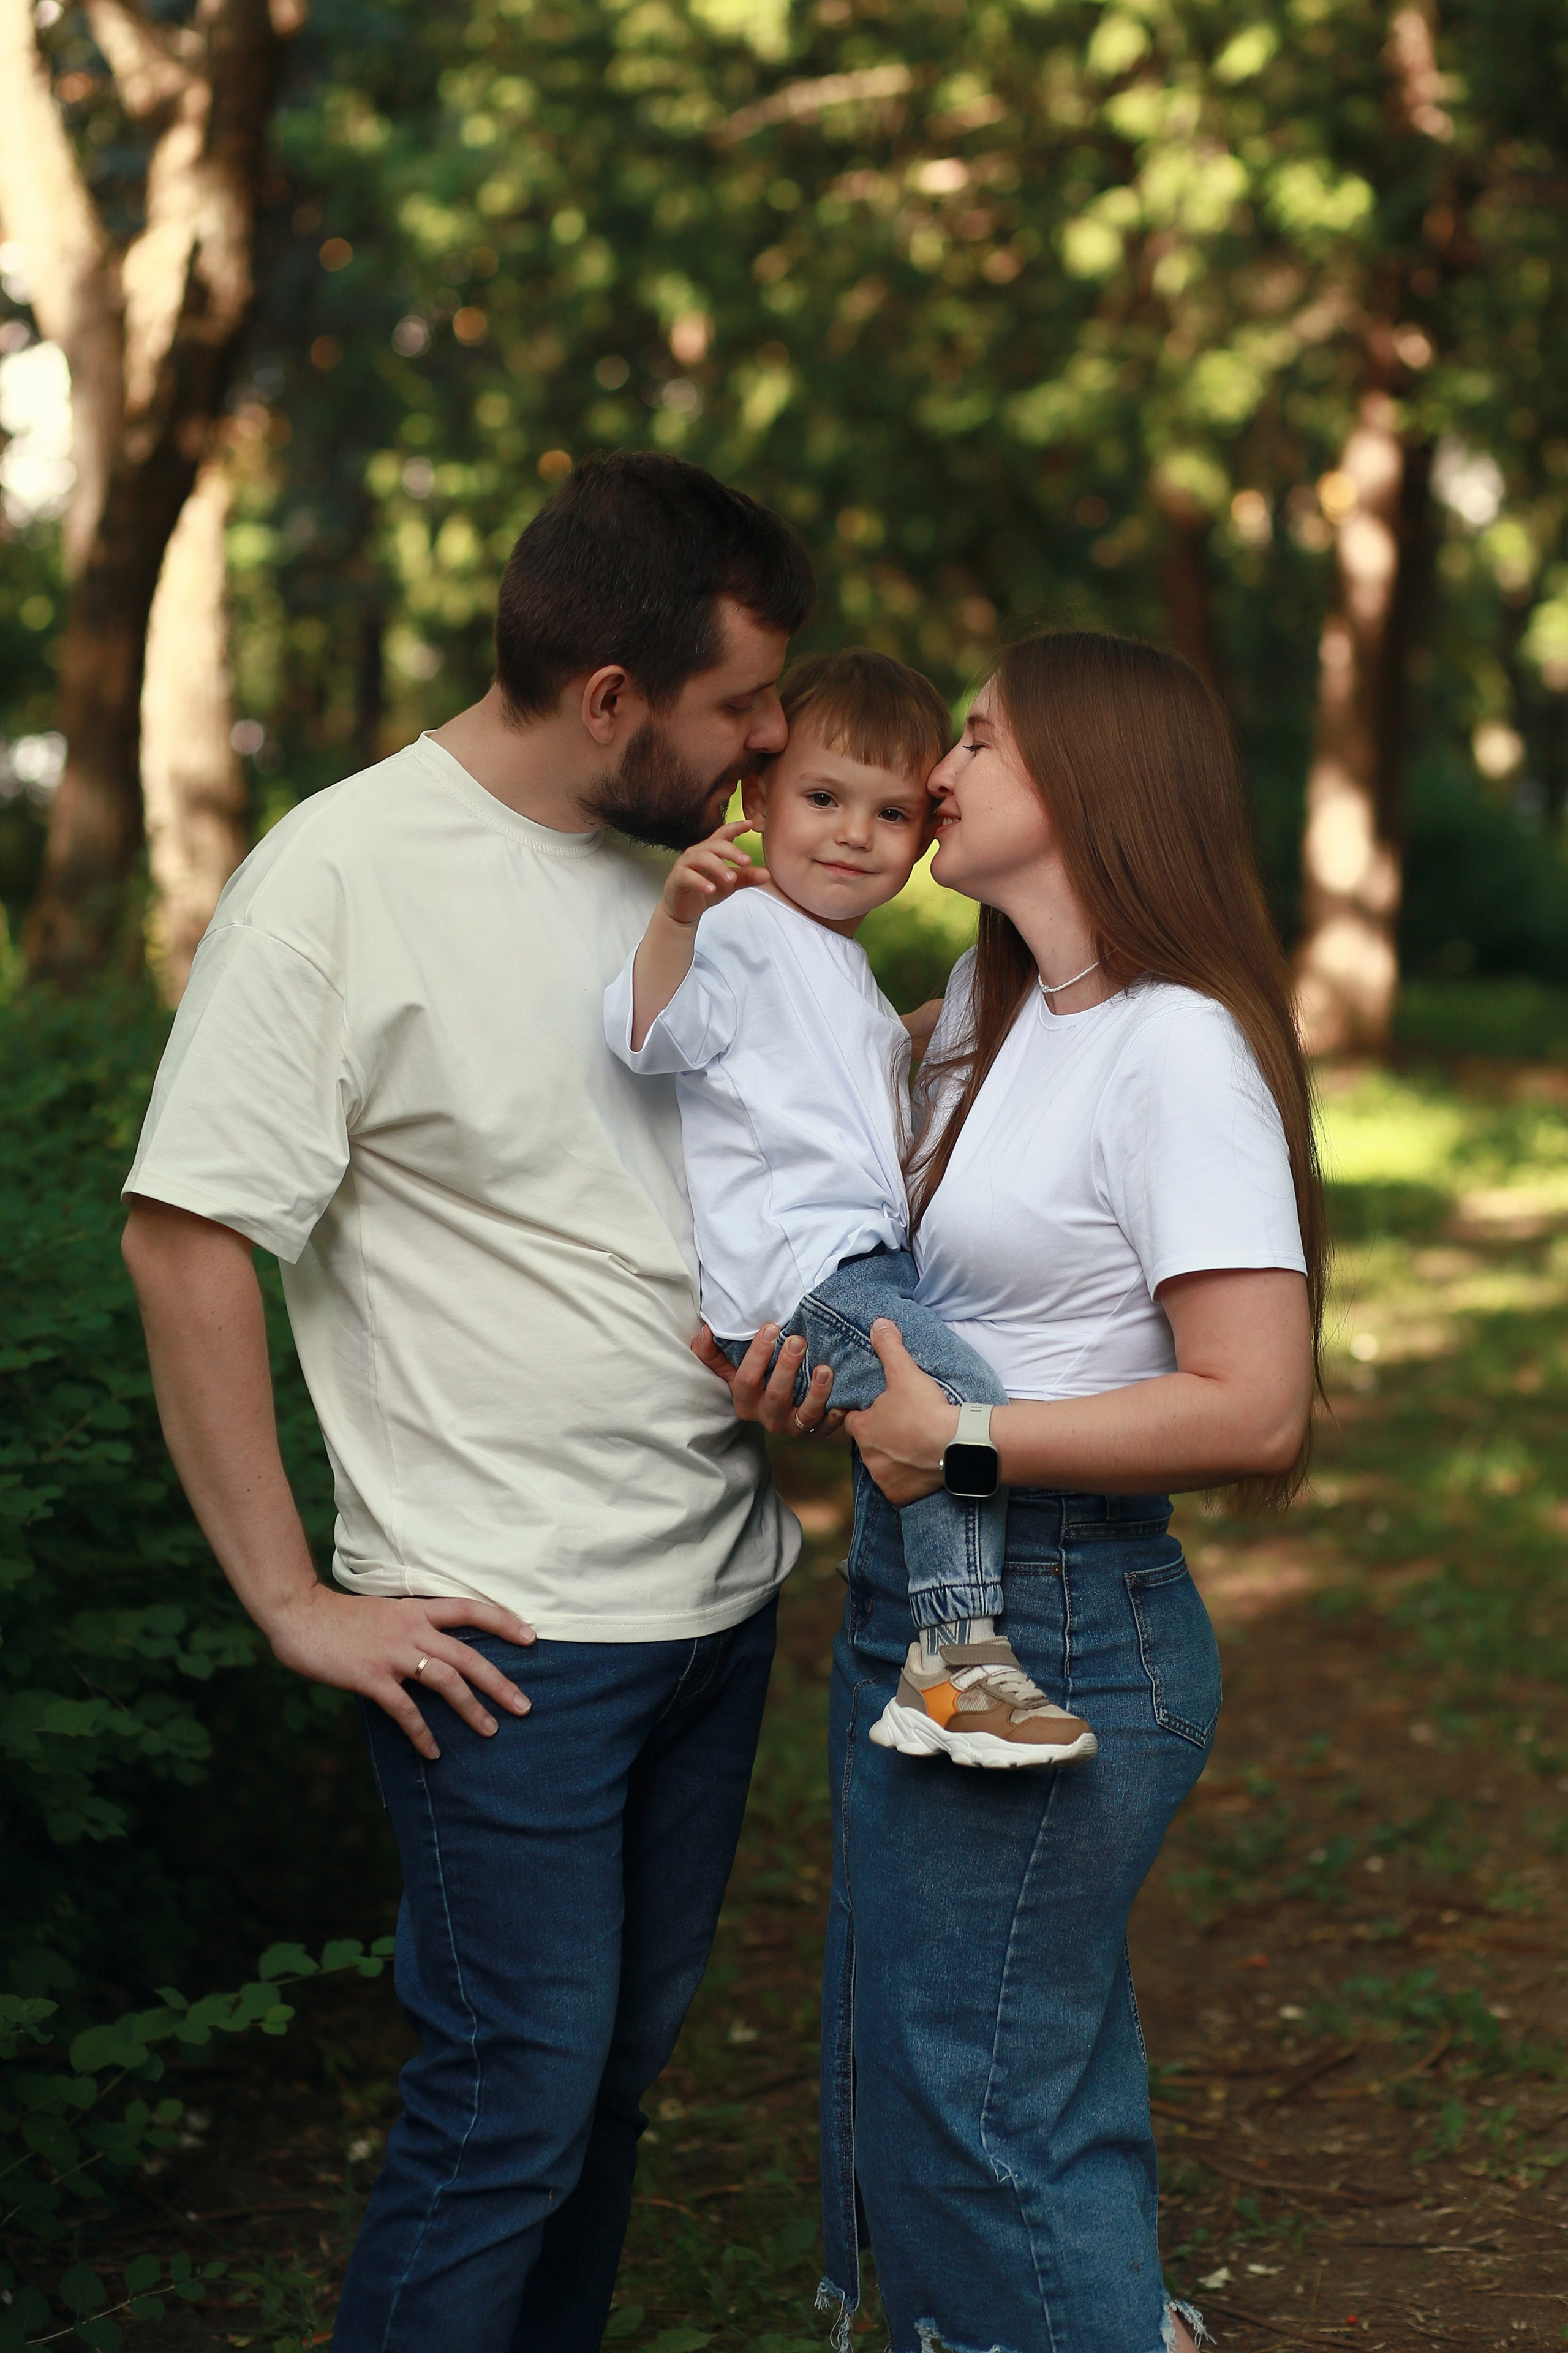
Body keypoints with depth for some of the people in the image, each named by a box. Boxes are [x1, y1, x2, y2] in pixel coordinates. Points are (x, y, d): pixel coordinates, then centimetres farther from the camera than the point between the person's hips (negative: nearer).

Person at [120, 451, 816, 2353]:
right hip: (504, 1629, -7)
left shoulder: (669, 863, 10)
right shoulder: (342, 876, -13)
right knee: (513, 2102, -4)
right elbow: (188, 1235, -14)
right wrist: (291, 1601, -14)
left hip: (718, 1595, 7)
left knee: (622, 2058, 15)